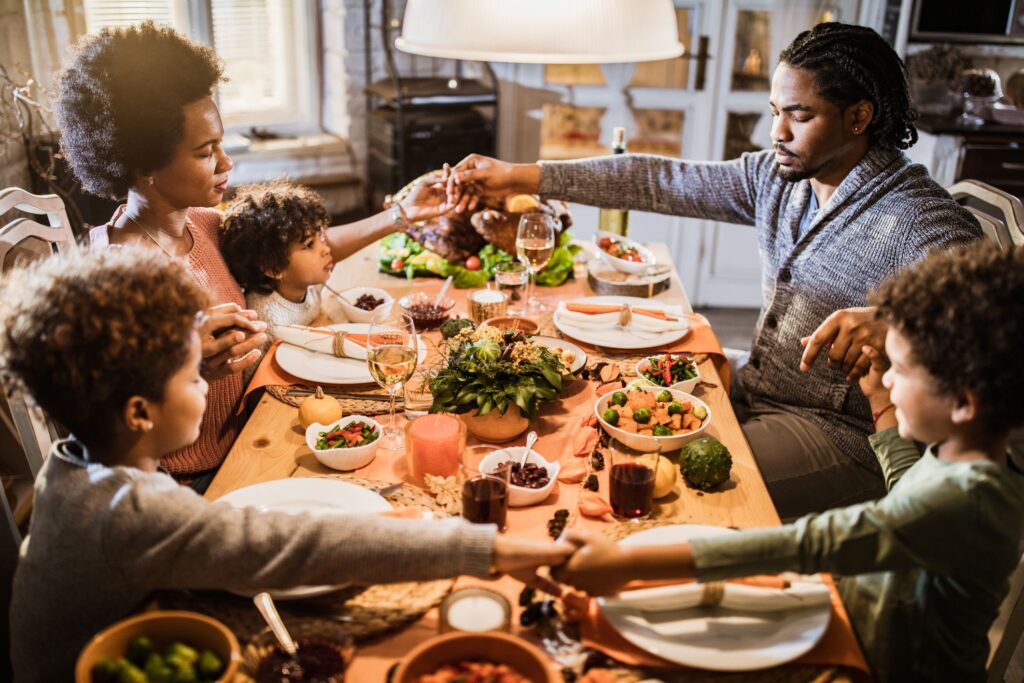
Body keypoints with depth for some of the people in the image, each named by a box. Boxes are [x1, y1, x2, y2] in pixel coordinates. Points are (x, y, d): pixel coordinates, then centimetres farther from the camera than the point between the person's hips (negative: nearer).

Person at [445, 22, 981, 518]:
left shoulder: (916, 216, -20)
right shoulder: (777, 177, 1)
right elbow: (659, 182, 0)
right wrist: (520, 177, -3)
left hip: (842, 435, -7)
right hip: (753, 389, 7)